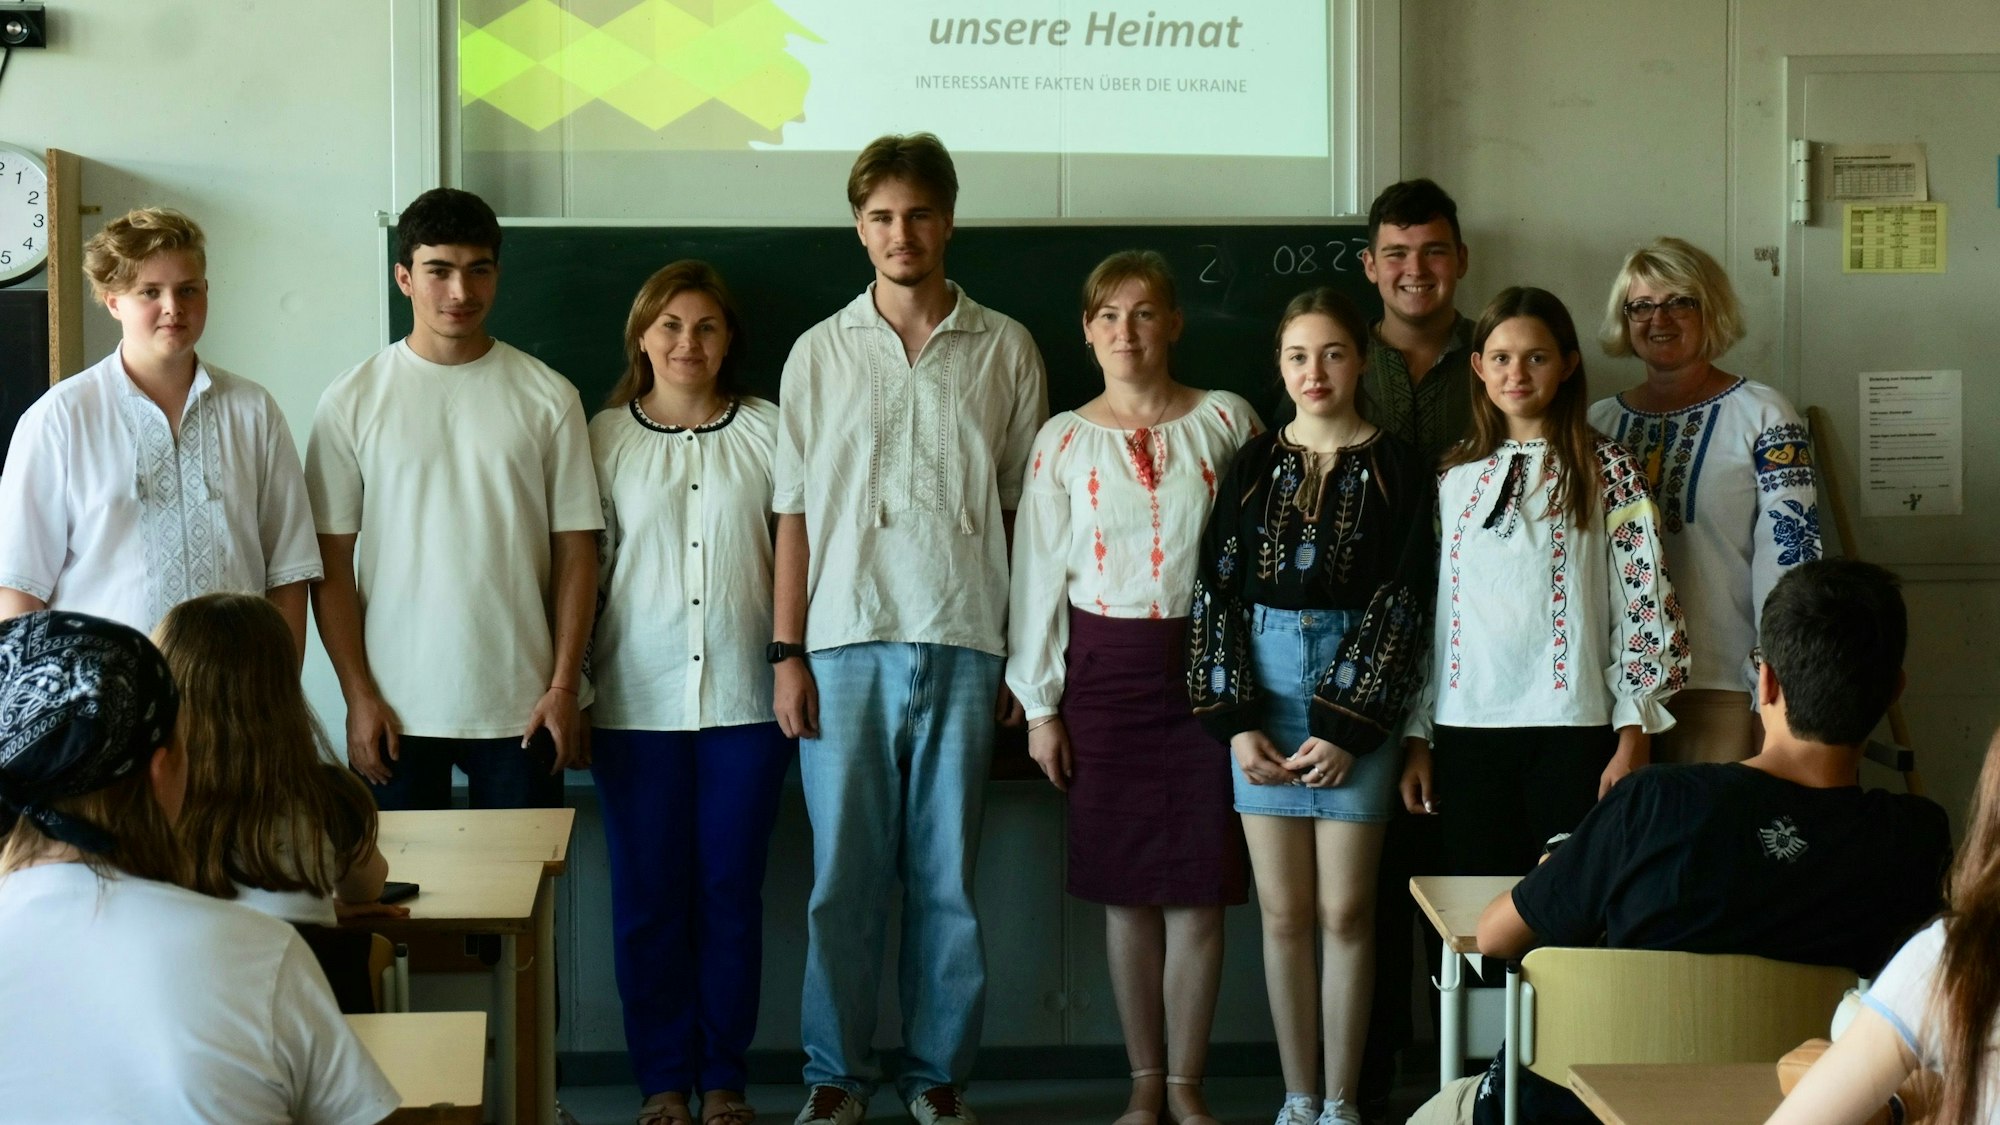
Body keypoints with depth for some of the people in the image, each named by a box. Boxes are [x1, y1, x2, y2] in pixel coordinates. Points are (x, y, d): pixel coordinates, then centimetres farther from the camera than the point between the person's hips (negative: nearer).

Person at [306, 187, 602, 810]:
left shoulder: (547, 396, 3)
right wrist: (358, 696, -6)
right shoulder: (353, 400, 1)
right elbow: (332, 564, 1)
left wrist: (564, 687, -4)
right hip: (396, 709, 0)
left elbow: (575, 550, 3)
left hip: (521, 705, 1)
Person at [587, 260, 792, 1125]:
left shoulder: (769, 431, 4)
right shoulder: (605, 437, 5)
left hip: (745, 697, 0)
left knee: (731, 892, 6)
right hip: (637, 701, 0)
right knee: (648, 895, 4)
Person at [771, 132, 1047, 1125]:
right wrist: (785, 652, 0)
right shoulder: (820, 353, 7)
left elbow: (1026, 510, 7)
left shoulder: (1004, 351, 6)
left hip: (963, 644, 0)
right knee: (842, 874, 2)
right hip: (847, 643, 0)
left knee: (948, 873, 4)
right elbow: (794, 513, 7)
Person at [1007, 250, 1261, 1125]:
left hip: (1205, 661, -1)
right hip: (1104, 668, 1)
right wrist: (1040, 705, 2)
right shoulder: (1064, 439, 4)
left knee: (1198, 886, 0)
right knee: (1126, 888, 6)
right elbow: (1039, 574, 5)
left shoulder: (1227, 422, 2)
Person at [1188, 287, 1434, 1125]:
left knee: (1344, 911, -1)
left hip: (1358, 688, -2)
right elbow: (1217, 590, 3)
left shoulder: (1394, 467, 0)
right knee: (1284, 913, 5)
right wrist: (1236, 722, -5)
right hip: (1262, 687, 2)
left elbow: (1401, 604, -5)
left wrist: (1345, 730, -10)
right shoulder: (1254, 464, 7)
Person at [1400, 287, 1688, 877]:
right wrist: (1418, 738, 10)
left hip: (1571, 726, -3)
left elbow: (1645, 602, -3)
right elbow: (1429, 607, 13)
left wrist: (1632, 739, -8)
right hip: (1465, 726, 3)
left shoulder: (1604, 469, 0)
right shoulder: (1455, 475, 11)